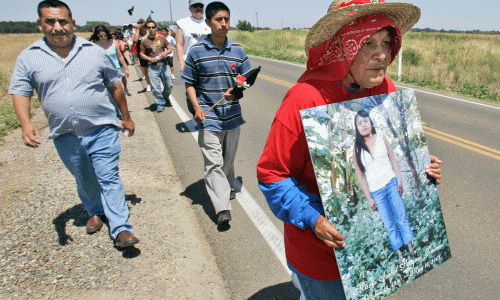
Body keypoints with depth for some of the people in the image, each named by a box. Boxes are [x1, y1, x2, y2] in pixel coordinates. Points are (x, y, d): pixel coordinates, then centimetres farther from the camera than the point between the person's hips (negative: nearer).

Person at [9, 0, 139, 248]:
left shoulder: (94, 52, 1)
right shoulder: (29, 57, 2)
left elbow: (115, 85, 9)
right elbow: (20, 91, 2)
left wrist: (126, 117, 12)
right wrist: (25, 123, -16)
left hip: (102, 129, -2)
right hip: (65, 136, 2)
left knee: (109, 178, -6)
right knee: (84, 180, 18)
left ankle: (121, 229, -1)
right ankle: (95, 212, 43)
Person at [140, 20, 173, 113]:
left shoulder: (162, 38, 6)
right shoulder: (144, 41, 1)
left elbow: (169, 49, 12)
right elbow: (141, 54, 7)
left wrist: (165, 53, -11)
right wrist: (150, 59, -11)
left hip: (164, 65, 2)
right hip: (152, 67, -2)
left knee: (169, 85, 8)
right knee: (155, 88, -4)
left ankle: (165, 96, 39)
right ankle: (160, 105, 11)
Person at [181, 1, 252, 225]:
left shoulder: (237, 50, 4)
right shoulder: (197, 51, -2)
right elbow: (189, 83, 3)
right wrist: (196, 107, -11)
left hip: (232, 115, 3)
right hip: (208, 117, -3)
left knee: (229, 158, 19)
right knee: (213, 162, -7)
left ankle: (228, 186, 45)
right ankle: (222, 208, -6)